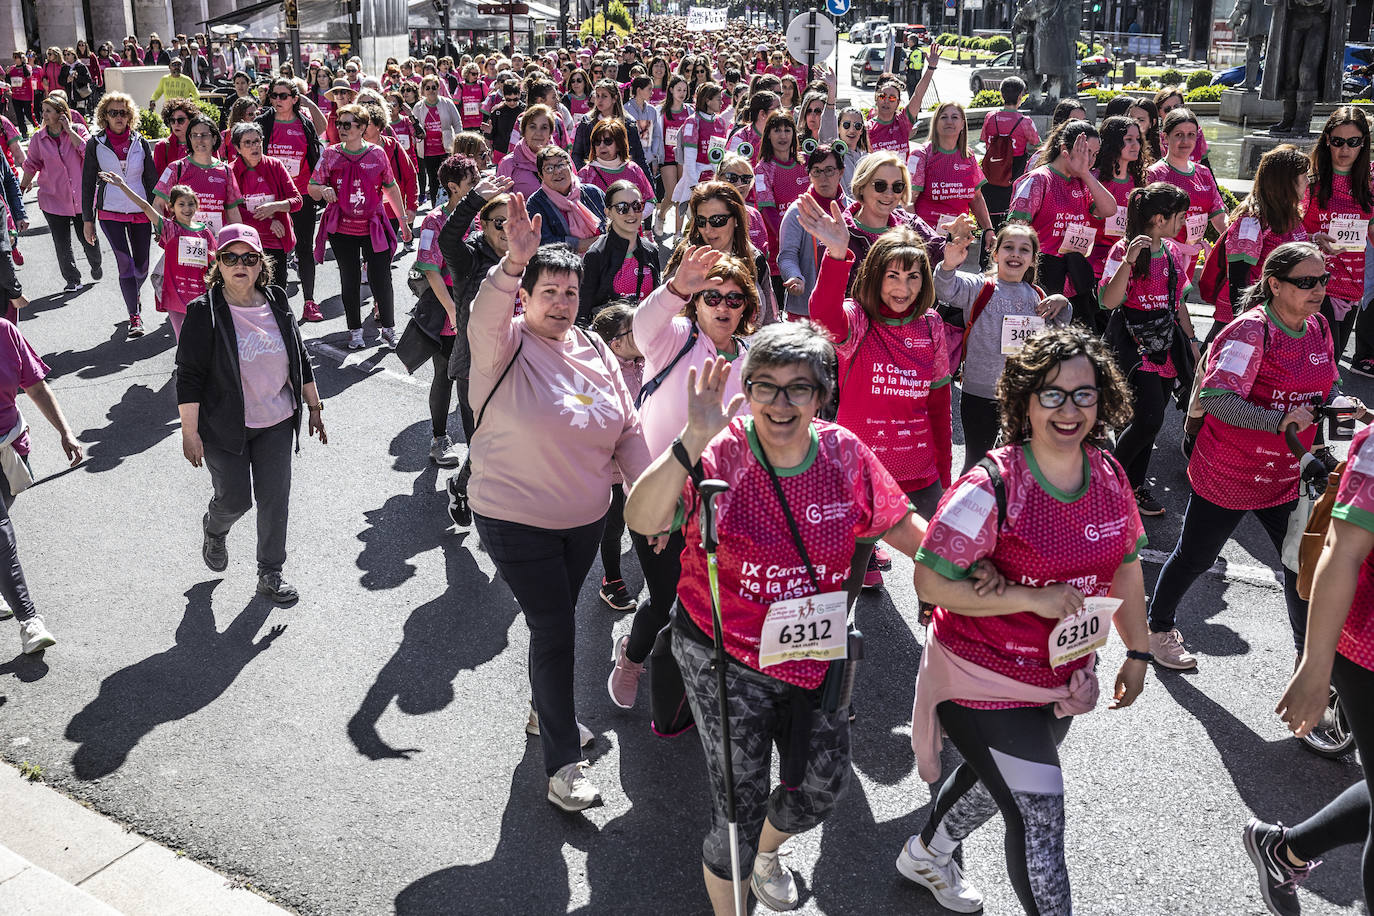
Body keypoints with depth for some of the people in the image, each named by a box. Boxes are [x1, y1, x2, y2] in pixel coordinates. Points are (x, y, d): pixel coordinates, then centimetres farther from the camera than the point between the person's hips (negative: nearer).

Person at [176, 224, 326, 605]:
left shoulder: (277, 303, 1)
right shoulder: (204, 313, -13)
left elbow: (300, 359, 11)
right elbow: (189, 377, -13)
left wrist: (314, 406, 12)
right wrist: (190, 432, -15)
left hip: (277, 424, 4)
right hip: (224, 427, -3)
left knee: (275, 499, 5)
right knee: (234, 500, 6)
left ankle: (270, 574, 20)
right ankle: (214, 531, 42)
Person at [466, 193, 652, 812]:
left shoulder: (595, 352, 2)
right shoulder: (507, 347, -14)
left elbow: (628, 430, 6)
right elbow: (485, 319, -39)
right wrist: (514, 264, -55)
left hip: (586, 520, 6)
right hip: (517, 522, -5)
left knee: (558, 621, 21)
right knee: (553, 631, -3)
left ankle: (547, 712, 45)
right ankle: (563, 766, 9)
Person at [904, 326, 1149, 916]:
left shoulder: (1109, 475, -4)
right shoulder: (993, 487, -24)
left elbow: (1125, 565, 11)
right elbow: (931, 581, -24)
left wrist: (1137, 652, 14)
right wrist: (1033, 598, -29)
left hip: (1063, 677, 7)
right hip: (985, 678, -7)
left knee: (995, 777, 27)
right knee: (1039, 816, -6)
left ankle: (926, 854, 55)